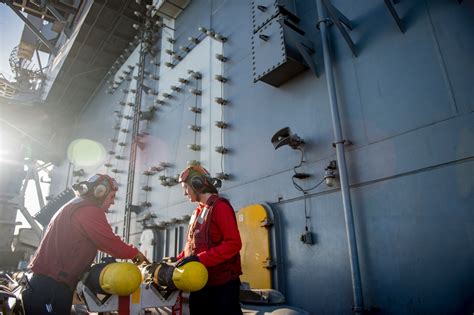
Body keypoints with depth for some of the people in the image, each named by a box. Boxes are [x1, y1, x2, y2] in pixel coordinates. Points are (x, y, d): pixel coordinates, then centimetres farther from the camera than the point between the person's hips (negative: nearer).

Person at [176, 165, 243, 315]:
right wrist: (177, 259, 7)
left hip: (222, 283, -8)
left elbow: (233, 244, -22)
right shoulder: (198, 212, 14)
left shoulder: (220, 206, -12)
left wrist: (199, 258, -26)